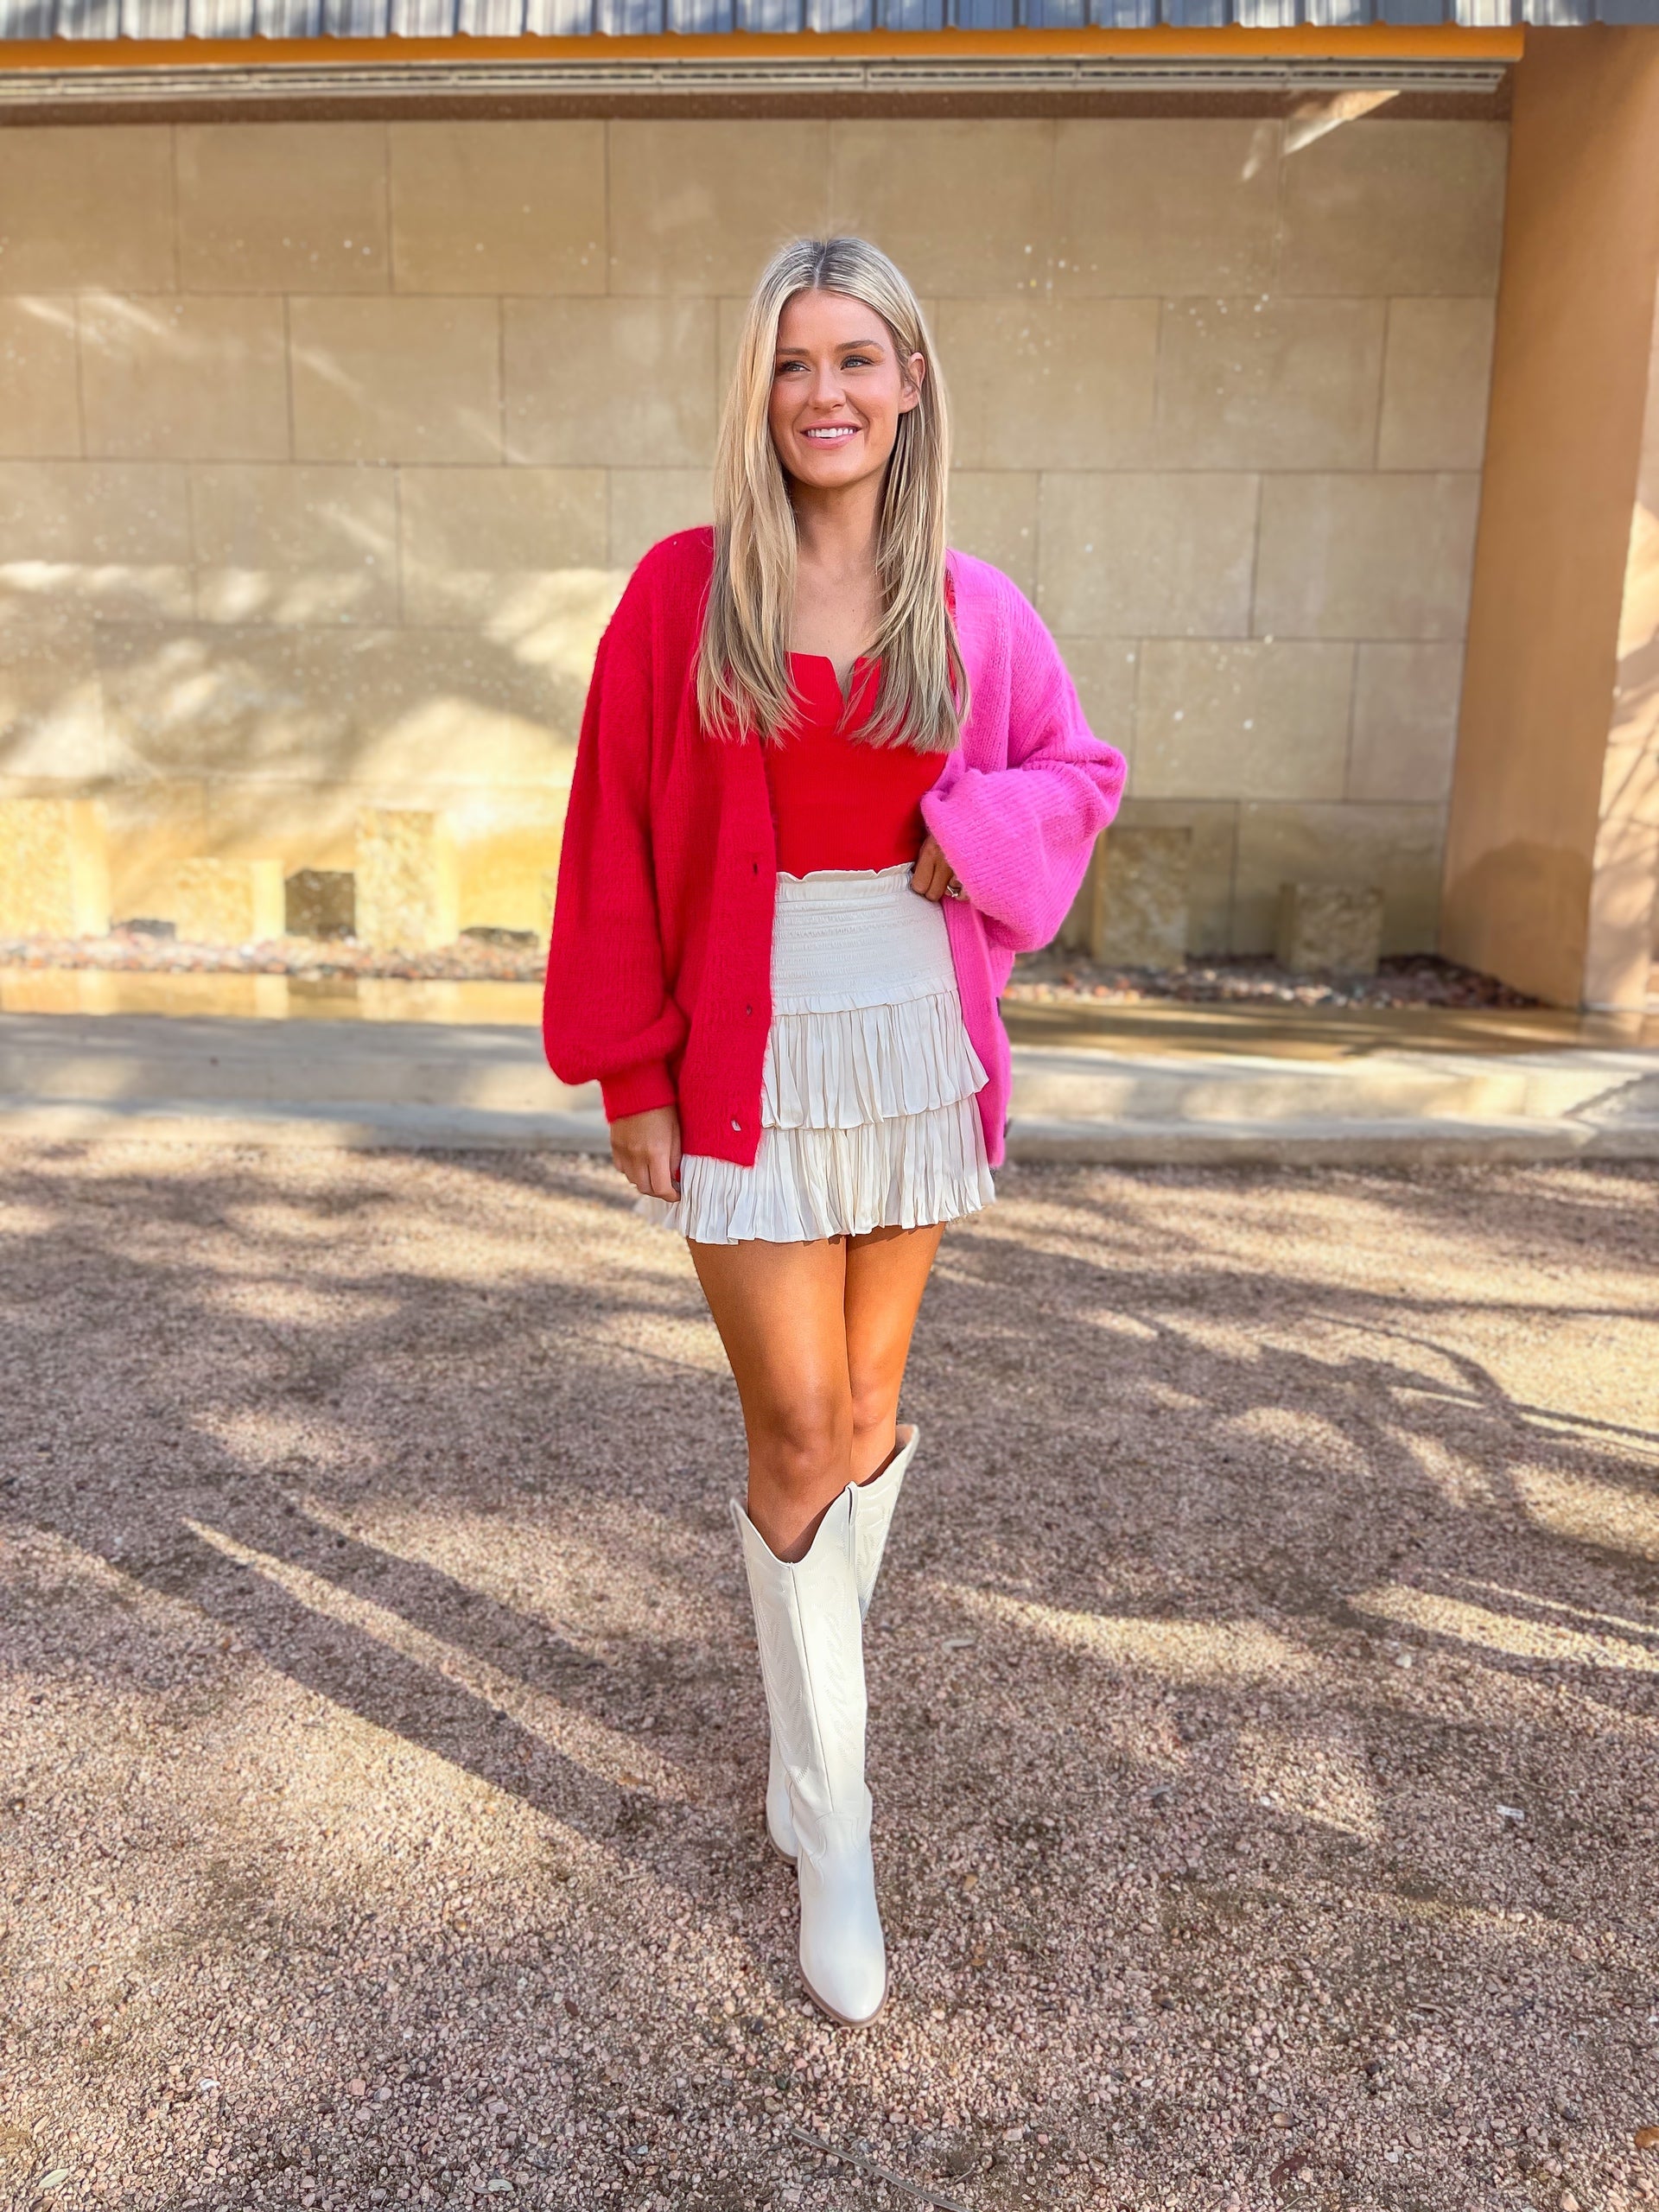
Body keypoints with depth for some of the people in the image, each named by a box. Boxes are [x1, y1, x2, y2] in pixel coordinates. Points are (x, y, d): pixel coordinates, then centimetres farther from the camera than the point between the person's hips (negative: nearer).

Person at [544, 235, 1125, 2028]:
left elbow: (1079, 769, 14)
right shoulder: (682, 592, -4)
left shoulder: (968, 607, 3)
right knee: (799, 1433, 0)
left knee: (863, 1402, 14)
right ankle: (830, 1832, 17)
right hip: (749, 1059, -3)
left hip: (916, 1049, 3)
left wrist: (978, 830, -8)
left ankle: (809, 1691, 40)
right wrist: (632, 1075, -5)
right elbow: (616, 847, -2)